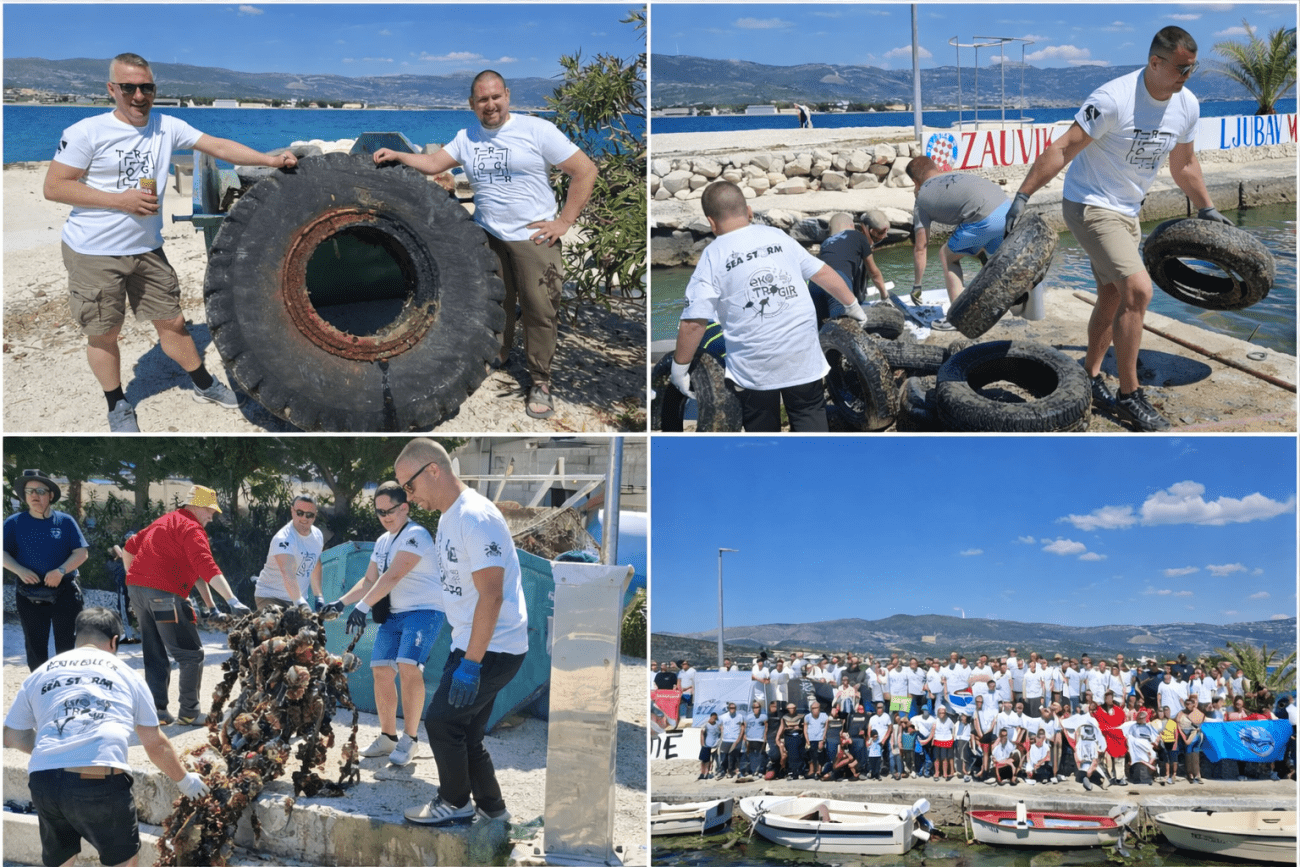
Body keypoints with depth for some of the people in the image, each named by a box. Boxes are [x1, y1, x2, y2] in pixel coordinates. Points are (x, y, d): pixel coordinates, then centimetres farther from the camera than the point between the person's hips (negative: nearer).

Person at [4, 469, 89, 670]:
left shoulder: (65, 521, 2)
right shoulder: (14, 523, 4)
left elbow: (81, 553, -2)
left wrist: (61, 571, -18)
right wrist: (20, 571, -16)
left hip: (64, 593, -1)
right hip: (30, 595, 1)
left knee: (67, 646, 1)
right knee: (35, 647, 8)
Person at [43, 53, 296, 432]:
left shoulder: (167, 127, 0)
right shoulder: (87, 133, -13)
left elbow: (219, 147, -2)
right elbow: (54, 187, -14)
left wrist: (271, 160, -14)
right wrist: (119, 200, -20)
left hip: (147, 249, 4)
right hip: (94, 254, -4)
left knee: (172, 321, 13)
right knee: (103, 333, 7)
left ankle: (204, 385, 32)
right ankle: (117, 406, 26)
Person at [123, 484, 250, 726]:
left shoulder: (165, 522, 23)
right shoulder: (191, 528, -5)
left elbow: (129, 548, 26)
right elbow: (207, 568, -19)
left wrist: (132, 581, 29)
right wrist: (233, 602, -25)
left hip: (136, 588, 9)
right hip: (164, 594, -9)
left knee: (156, 656, 15)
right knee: (192, 654, -1)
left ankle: (157, 711, 14)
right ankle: (189, 713, 1)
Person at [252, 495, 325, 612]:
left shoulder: (318, 536, 3)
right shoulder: (283, 539, -23)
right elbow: (287, 574, -37)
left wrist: (318, 597, 11)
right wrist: (300, 603, -49)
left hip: (298, 599, 7)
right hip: (269, 597, -7)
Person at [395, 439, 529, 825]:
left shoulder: (475, 518, -20)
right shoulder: (450, 517, 12)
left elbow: (491, 597, -24)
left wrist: (470, 663, -24)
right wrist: (460, 653, 20)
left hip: (493, 648, -10)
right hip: (471, 644, 10)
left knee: (441, 721, -4)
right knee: (465, 733, 12)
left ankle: (455, 801, 16)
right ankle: (492, 810, 25)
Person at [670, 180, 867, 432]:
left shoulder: (712, 256, -6)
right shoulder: (778, 236, 5)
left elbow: (694, 323, -12)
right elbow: (823, 273, 12)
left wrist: (680, 366, -1)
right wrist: (853, 306, 26)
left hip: (754, 364, -2)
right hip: (803, 355, 3)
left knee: (762, 428, 14)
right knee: (810, 416, 15)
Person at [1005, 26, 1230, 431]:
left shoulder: (1187, 106, -1)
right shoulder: (1114, 99, -24)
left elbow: (1184, 166, 15)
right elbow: (1062, 149, -22)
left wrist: (1206, 209, 22)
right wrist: (1023, 195, -25)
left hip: (1127, 211, 8)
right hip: (1090, 206, -8)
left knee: (1112, 300, 15)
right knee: (1138, 290, -19)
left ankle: (1090, 377, 34)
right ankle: (1129, 396, -9)